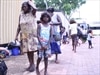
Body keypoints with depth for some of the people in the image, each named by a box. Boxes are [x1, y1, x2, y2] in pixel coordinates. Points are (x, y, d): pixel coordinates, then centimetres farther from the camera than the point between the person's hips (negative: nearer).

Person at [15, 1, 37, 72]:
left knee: (31, 50, -7)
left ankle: (33, 64, 5)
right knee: (27, 50, 7)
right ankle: (31, 64, 18)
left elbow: (35, 9, -31)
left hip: (32, 35, -4)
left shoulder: (32, 13, -6)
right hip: (25, 35, 5)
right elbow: (19, 26, 7)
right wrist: (16, 35, 1)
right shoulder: (21, 15, 5)